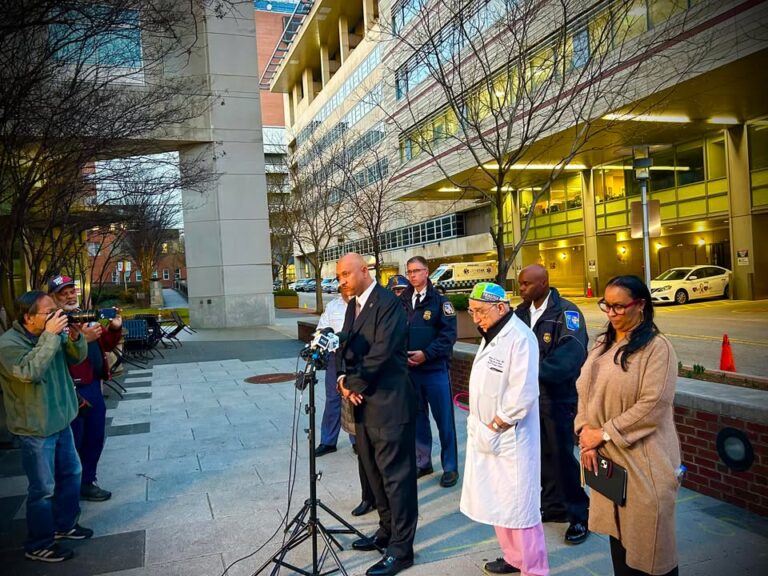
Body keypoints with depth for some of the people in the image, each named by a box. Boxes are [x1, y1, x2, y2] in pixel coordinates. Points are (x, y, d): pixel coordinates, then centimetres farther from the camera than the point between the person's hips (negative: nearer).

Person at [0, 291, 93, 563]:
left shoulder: (52, 334, 0)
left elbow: (77, 358, 7)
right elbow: (30, 371, -35)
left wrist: (75, 337, -14)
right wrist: (50, 336, -34)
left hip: (60, 422, 8)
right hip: (35, 429, -8)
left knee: (70, 474, 20)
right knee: (43, 489, 3)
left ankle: (65, 524, 39)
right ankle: (38, 545, 20)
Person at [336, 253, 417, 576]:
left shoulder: (388, 303, -14)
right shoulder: (353, 305, 14)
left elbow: (381, 352, -20)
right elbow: (344, 345, 14)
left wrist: (354, 385, -11)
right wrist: (343, 379, -4)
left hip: (388, 402, -9)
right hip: (363, 401, 9)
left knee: (395, 474, 0)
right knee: (374, 471, 18)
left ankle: (401, 548, 12)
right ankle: (387, 531, 34)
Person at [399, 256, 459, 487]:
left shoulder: (440, 301, -3)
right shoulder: (401, 301, 7)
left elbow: (448, 334, -9)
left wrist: (426, 354, -18)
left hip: (435, 369, -3)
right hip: (409, 369, 3)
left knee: (444, 419, 4)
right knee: (417, 418, 13)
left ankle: (450, 467, 17)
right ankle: (422, 462, 27)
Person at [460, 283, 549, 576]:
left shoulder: (519, 338, -18)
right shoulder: (491, 335, 12)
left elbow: (522, 395, -23)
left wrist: (493, 427, -16)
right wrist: (481, 427, 8)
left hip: (509, 438, -9)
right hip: (486, 435, 9)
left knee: (519, 506, 1)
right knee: (497, 503, 19)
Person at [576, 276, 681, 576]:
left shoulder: (657, 347, -12)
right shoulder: (602, 344, 9)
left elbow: (653, 405, -18)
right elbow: (585, 392, 8)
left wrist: (604, 434, -15)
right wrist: (585, 434, -6)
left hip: (642, 460, -6)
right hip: (605, 458, 6)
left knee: (646, 540, 5)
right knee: (617, 531, 16)